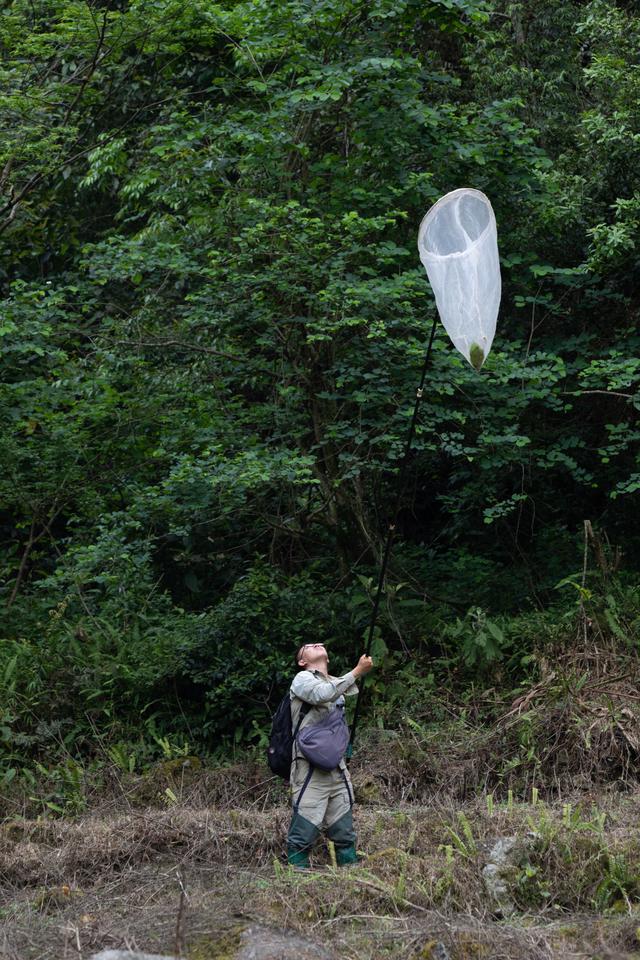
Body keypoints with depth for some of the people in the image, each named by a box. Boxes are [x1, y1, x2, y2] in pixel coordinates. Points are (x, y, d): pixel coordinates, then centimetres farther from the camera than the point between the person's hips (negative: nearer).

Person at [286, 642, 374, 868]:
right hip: (310, 767, -7)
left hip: (338, 768, 7)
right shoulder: (303, 679, 1)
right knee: (303, 834, -10)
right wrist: (357, 672, -21)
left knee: (345, 832, 6)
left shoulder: (336, 682, 22)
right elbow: (322, 694, -22)